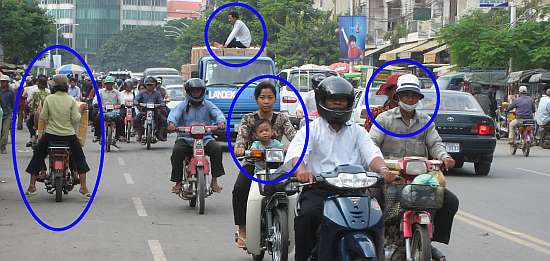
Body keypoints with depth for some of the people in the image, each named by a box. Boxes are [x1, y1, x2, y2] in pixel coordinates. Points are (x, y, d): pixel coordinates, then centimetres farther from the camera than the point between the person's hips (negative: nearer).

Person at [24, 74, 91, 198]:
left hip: (50, 134, 0)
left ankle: (32, 186, 14)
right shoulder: (71, 100, -7)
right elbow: (76, 118, -9)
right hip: (69, 135, 0)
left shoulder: (49, 99, -7)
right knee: (79, 158, 17)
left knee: (37, 156, 18)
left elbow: (43, 117, -5)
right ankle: (83, 187, 9)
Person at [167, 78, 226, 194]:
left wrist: (221, 121, -30)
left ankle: (214, 181, -17)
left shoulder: (208, 105, 12)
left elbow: (217, 113, -5)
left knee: (216, 148, -26)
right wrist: (171, 122, -34)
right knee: (177, 151, -29)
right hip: (185, 138, -1)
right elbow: (174, 114, -10)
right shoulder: (183, 106, 9)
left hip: (205, 138, 1)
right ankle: (178, 182, -19)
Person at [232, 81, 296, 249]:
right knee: (239, 189, -29)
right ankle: (242, 231, -19)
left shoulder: (282, 119, 6)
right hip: (252, 164, -1)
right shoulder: (248, 119, 4)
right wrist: (239, 147, -37)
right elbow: (241, 136, -13)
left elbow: (292, 134, -11)